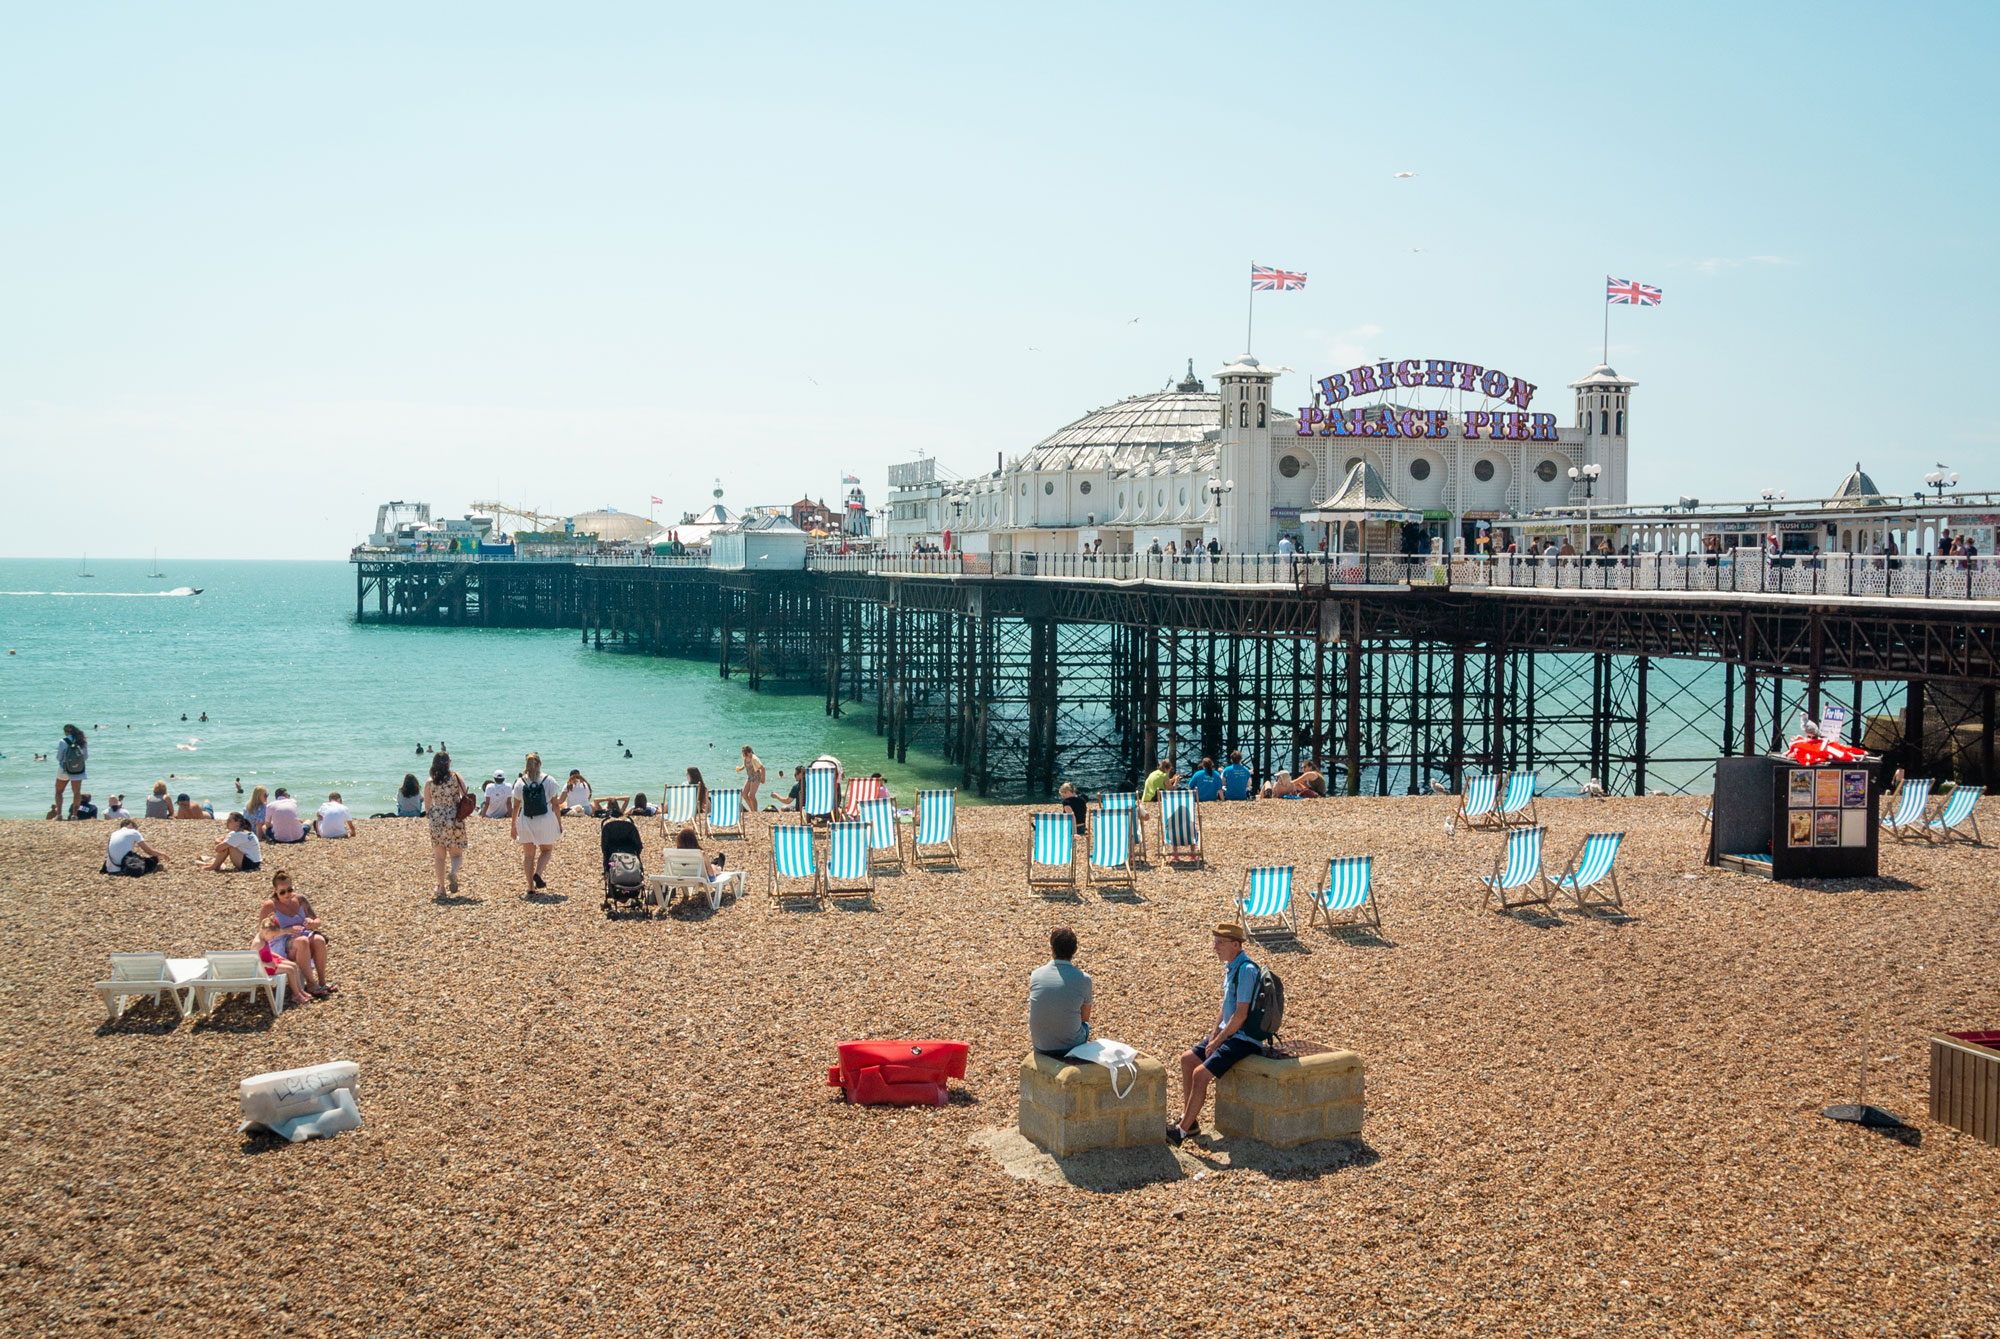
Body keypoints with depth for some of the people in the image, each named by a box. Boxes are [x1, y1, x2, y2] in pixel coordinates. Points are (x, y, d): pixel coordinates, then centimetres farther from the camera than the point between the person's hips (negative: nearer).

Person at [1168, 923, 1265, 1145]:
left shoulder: (1246, 970, -21)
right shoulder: (1230, 966, 9)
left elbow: (1240, 1015, -23)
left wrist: (1217, 1042, -15)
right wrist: (1212, 1036, 7)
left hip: (1244, 1040, -10)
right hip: (1228, 1033, 10)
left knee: (1201, 1074, -18)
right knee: (1187, 1059, 12)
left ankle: (1183, 1130, -8)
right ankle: (1189, 1119, 19)